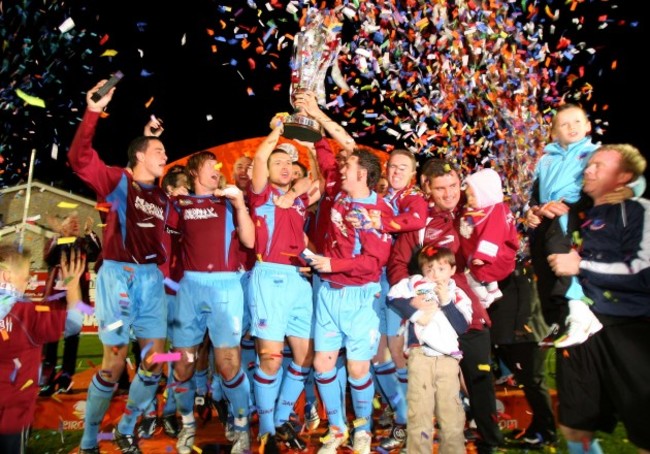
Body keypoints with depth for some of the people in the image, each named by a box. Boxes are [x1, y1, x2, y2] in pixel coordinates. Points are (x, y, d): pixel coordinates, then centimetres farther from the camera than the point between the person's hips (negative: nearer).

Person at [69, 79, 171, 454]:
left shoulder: (162, 198, 17)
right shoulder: (118, 180, 1)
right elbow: (80, 159, -14)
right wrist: (93, 113, -20)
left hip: (151, 277, 6)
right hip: (118, 273, -6)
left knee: (156, 358, 4)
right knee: (115, 359, -4)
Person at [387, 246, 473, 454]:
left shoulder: (458, 295, 12)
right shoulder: (415, 283, 7)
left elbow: (463, 327, 0)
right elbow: (393, 297, -7)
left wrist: (446, 302, -5)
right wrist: (416, 314, -12)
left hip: (448, 357, 2)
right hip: (420, 354, -2)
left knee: (451, 409, 9)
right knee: (419, 407, 1)